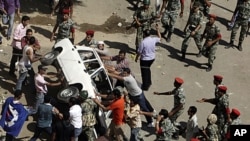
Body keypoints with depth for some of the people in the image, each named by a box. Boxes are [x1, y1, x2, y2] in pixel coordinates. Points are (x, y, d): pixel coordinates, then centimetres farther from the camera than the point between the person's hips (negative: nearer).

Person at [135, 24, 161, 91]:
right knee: (148, 69, 29)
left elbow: (139, 52, -17)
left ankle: (145, 86, 17)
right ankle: (149, 82, 42)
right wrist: (157, 29, 21)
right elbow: (159, 38, 13)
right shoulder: (153, 39, -11)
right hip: (152, 58, 6)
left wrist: (136, 58, 0)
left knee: (144, 72, 9)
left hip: (144, 59, -6)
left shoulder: (143, 42, -25)